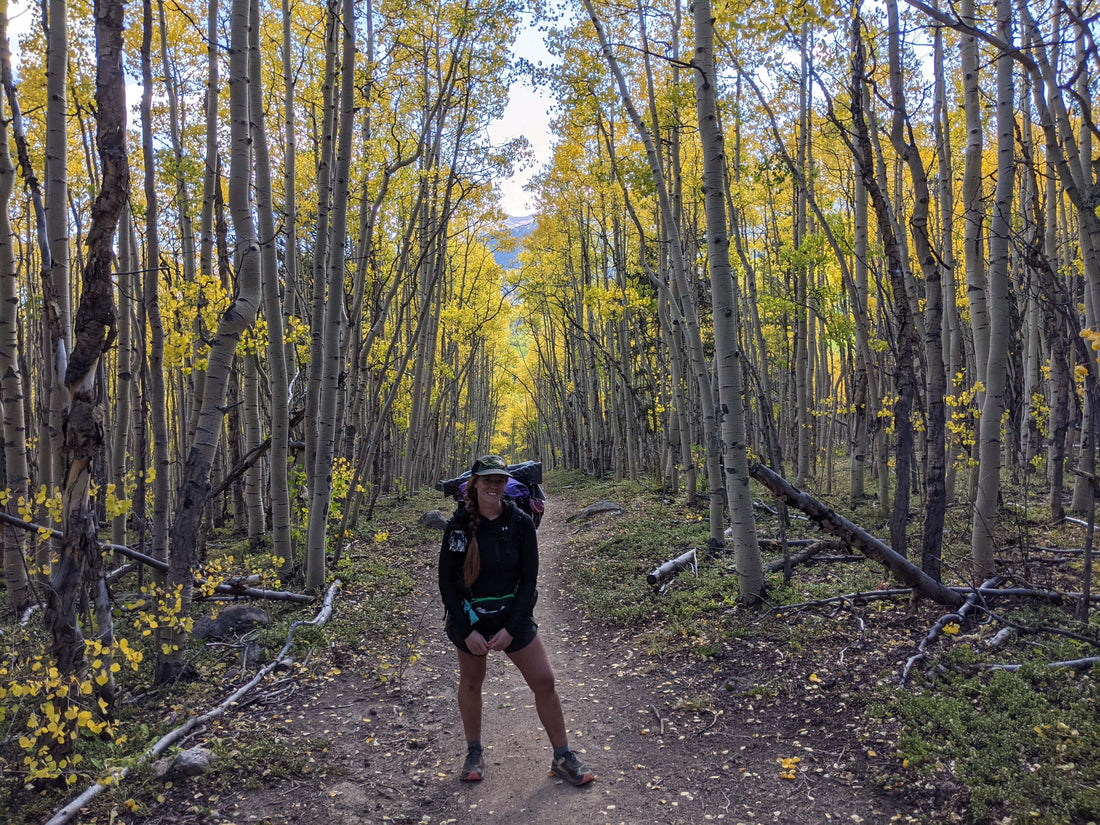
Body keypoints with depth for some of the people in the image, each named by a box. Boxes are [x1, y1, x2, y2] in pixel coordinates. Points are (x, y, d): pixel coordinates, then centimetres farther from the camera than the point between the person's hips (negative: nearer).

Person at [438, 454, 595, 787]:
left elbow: (529, 579, -5)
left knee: (544, 681, -1)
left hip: (513, 616, 1)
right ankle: (474, 753, 34)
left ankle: (563, 758, 14)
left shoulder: (520, 522, -10)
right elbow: (446, 582, -6)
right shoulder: (459, 525, -12)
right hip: (469, 618, 0)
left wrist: (511, 629, -12)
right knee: (471, 682, 13)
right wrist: (467, 631, -11)